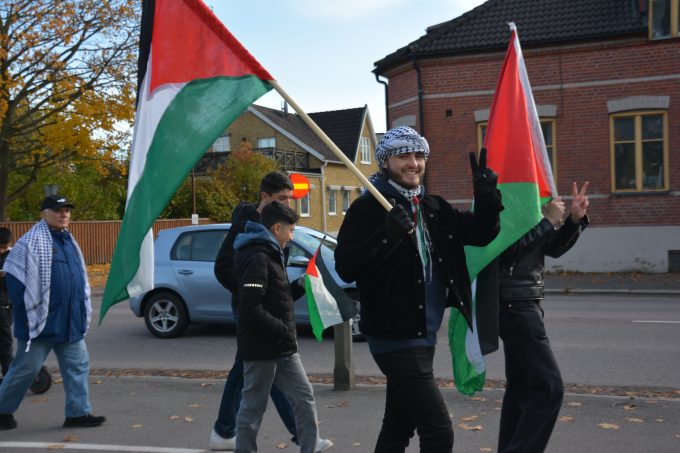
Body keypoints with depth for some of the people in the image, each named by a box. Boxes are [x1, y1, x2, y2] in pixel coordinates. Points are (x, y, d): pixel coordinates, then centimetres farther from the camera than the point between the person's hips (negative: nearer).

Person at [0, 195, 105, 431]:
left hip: (70, 322, 7)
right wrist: (26, 312, -14)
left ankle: (78, 412, 12)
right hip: (41, 322, -7)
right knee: (26, 368, 4)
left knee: (78, 365, 6)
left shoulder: (69, 241, 14)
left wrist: (83, 311, 17)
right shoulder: (32, 241, -11)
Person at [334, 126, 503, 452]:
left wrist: (486, 197, -5)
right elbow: (345, 267, -19)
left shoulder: (433, 208, 11)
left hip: (424, 336, 8)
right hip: (395, 338, -8)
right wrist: (388, 235, -32)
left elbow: (481, 234, 13)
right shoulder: (368, 208, -10)